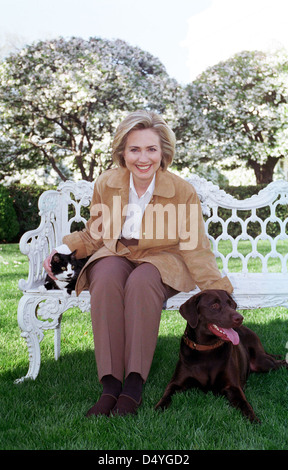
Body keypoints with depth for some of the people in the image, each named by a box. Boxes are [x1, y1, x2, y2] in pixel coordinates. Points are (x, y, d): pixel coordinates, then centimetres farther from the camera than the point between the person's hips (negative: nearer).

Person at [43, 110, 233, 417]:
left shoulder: (183, 192, -9)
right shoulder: (106, 184, -2)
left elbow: (196, 250, -8)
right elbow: (94, 235, 12)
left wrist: (220, 296, -19)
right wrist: (65, 250, -7)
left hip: (161, 261, -2)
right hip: (115, 256, 2)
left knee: (141, 282, -37)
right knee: (106, 279, -34)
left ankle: (134, 386, -31)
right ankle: (110, 385, -33)